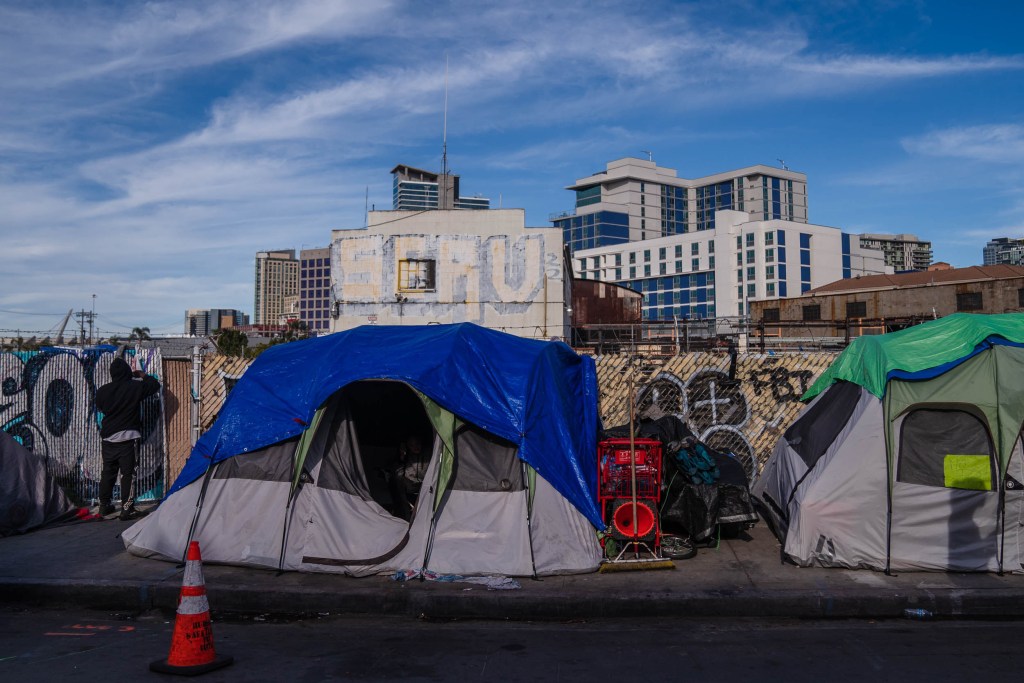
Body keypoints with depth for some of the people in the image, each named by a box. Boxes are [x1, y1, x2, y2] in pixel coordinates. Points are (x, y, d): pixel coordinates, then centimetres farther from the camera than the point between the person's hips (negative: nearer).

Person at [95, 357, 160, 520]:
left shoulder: (102, 391, 1)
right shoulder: (135, 387, -11)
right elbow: (155, 385, 3)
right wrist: (143, 376, 19)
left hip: (108, 438, 4)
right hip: (128, 437, -4)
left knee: (107, 472, 15)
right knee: (128, 473, -1)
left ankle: (104, 505, 24)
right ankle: (126, 509, -2)